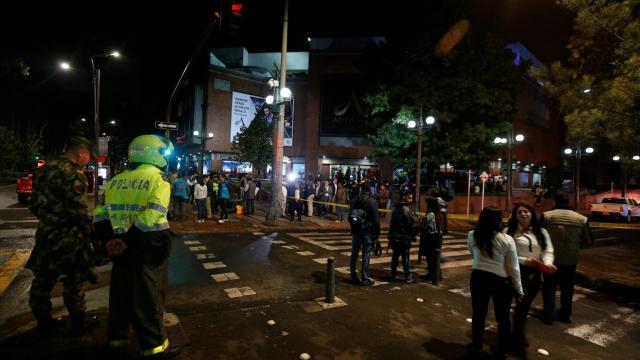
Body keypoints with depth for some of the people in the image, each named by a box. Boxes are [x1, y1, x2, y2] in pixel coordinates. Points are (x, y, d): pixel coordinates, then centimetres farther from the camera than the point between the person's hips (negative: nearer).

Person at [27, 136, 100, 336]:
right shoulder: (72, 173, -18)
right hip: (68, 239, -8)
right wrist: (89, 228, -8)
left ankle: (44, 322, 31)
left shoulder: (44, 170, 10)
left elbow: (34, 204, 16)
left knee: (42, 281, 17)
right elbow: (78, 208, -22)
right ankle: (79, 322, 20)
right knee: (74, 282, 6)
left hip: (45, 235, 8)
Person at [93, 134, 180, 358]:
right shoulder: (158, 181, -13)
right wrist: (127, 241, -17)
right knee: (149, 299, 6)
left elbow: (101, 214, 4)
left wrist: (109, 239, 0)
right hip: (148, 250, -6)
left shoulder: (115, 181, 8)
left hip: (121, 248, 6)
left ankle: (117, 342, 36)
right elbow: (151, 219, -23)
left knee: (120, 295, 20)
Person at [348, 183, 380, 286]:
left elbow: (350, 216, 6)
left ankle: (353, 277, 21)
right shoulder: (372, 201, -11)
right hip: (368, 231, -4)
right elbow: (376, 219, -12)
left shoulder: (354, 200, 2)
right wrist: (377, 232, -4)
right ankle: (365, 279, 8)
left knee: (354, 254, 13)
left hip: (356, 231, 4)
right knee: (366, 255, 2)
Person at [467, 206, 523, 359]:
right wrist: (519, 290, 4)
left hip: (479, 277, 2)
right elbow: (513, 268, -6)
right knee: (502, 317, 17)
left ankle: (477, 346, 33)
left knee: (478, 314, 18)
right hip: (501, 281, -1)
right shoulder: (507, 240, -13)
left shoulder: (472, 236, -6)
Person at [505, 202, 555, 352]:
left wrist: (547, 263, -19)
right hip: (518, 271, -5)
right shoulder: (510, 231, -6)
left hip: (535, 273, 5)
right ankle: (518, 337, 13)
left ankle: (518, 334, 37)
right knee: (522, 303, -7)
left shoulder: (541, 232, 9)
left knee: (525, 304, 17)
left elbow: (548, 250, 0)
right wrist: (524, 260, -20)